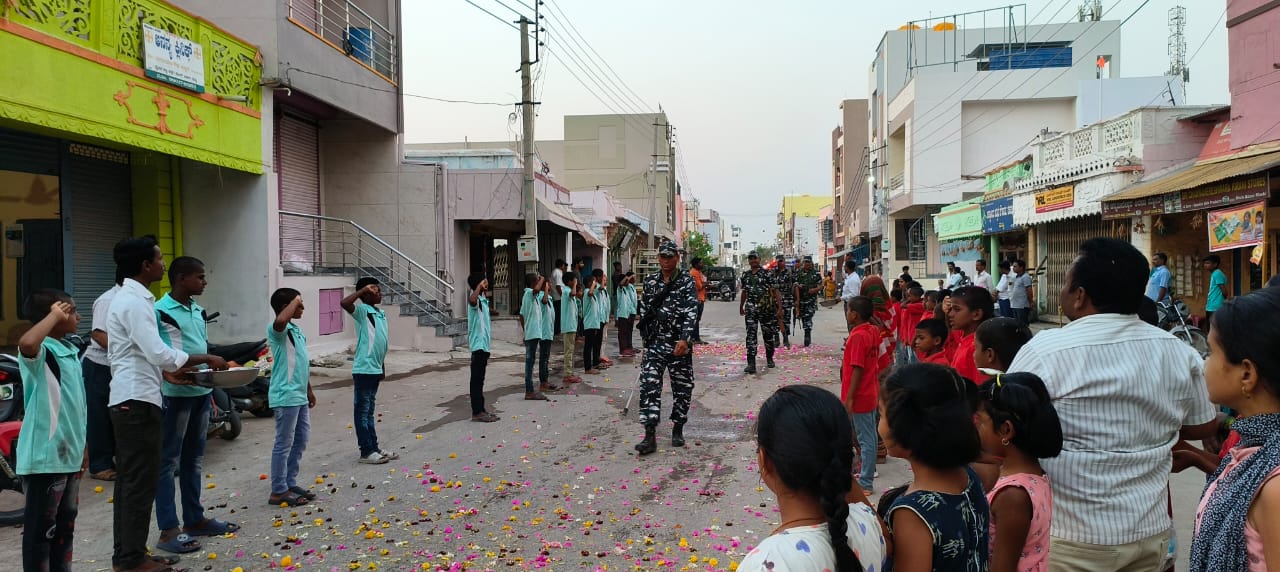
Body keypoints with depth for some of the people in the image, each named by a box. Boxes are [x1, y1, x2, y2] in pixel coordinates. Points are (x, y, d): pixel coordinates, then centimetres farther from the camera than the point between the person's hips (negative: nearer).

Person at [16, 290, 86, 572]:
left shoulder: (70, 352, 12)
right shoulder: (40, 352, -15)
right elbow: (25, 343, -43)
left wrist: (82, 447, 21)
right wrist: (54, 316, -27)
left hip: (68, 454, 9)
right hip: (45, 456, -9)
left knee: (65, 523, 18)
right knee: (41, 527, 0)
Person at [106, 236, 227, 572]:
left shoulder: (131, 298, 15)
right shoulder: (134, 302, -16)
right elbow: (159, 354, -22)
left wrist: (172, 371, 13)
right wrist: (206, 359, -13)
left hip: (129, 399, 10)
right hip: (137, 400, -10)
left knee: (130, 480, 14)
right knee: (141, 481, -4)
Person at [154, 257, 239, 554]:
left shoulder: (197, 309, 14)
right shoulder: (161, 311, -12)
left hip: (201, 391, 8)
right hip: (176, 393, -8)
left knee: (193, 458, 16)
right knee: (169, 461, -2)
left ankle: (195, 519, 26)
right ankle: (168, 530, 3)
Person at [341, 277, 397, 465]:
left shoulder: (380, 313, 12)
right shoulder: (362, 311, -12)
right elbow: (344, 303, -34)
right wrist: (363, 290, -25)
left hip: (375, 369, 8)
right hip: (364, 369, -8)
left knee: (370, 410, 16)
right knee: (362, 411, 1)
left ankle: (374, 448, 23)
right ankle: (366, 452, 5)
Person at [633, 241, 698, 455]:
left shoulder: (687, 282, -4)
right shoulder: (650, 281, 8)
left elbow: (691, 312, -14)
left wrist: (685, 339, -27)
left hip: (679, 343, -2)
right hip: (655, 342, 3)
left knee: (682, 387, 7)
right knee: (649, 386, -8)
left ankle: (678, 429, 26)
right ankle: (650, 436, -9)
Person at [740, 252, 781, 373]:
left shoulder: (767, 274, -4)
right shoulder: (745, 275, 9)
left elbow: (775, 292, -7)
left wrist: (780, 308, -13)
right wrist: (741, 307, 29)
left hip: (766, 309, -2)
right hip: (750, 310, 2)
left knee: (768, 334, 10)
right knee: (751, 336, -7)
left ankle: (769, 358, 31)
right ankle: (751, 364, -11)